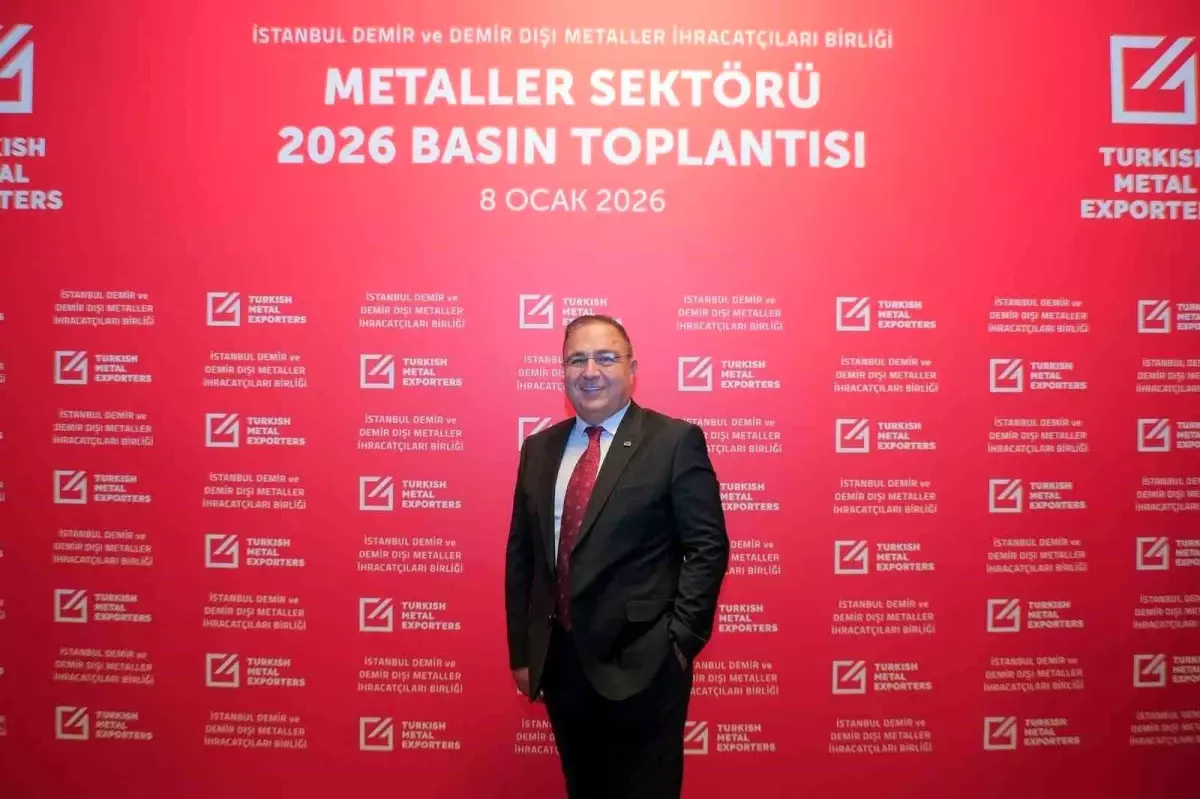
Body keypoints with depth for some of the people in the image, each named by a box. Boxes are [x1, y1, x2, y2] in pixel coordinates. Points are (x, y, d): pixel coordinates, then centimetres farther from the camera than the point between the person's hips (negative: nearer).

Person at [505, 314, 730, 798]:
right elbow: (521, 555, 9)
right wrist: (521, 652, 8)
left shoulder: (675, 441, -7)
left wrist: (681, 639, -12)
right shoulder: (539, 449, 7)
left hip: (641, 663, -5)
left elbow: (707, 546, -8)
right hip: (559, 661, 5)